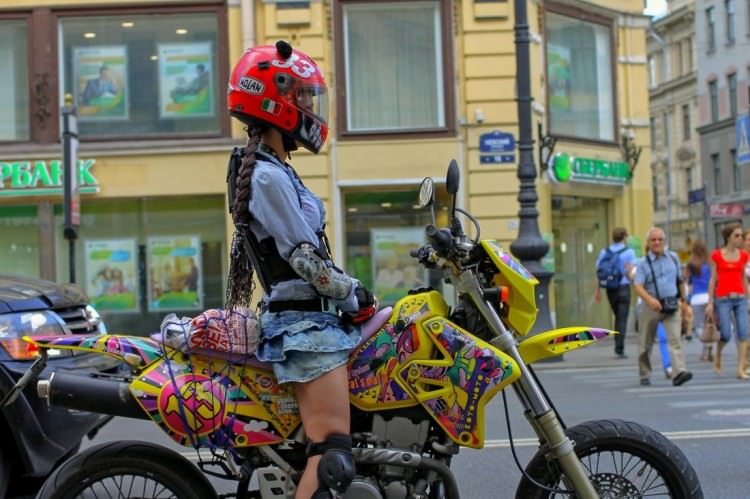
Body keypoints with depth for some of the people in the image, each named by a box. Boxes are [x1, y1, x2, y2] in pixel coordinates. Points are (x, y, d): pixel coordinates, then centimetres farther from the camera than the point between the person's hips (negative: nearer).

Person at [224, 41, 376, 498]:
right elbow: (306, 259, -18)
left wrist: (354, 292, 12)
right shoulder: (269, 176, -15)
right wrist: (357, 297, -5)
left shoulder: (274, 170, 16)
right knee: (334, 457, -17)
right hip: (305, 323, -11)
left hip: (311, 317, 11)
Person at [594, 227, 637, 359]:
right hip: (623, 288, -4)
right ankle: (619, 350, -8)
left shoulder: (604, 252, 5)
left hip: (610, 288, 4)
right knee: (622, 319, -2)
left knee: (618, 317, 20)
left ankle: (618, 347, 17)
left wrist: (598, 291, 7)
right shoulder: (629, 252, -5)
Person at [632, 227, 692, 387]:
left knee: (675, 338, -16)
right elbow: (637, 285, -17)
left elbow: (679, 280, 20)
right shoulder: (644, 264, -4)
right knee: (646, 343, 8)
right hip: (651, 306, -1)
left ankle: (679, 372, -27)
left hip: (671, 306, 2)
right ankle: (645, 375, 23)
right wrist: (650, 299, -34)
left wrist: (683, 298, 26)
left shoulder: (673, 258, 7)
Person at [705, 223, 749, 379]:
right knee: (726, 335, -7)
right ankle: (717, 356, 25)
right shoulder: (716, 255, 0)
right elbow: (713, 279, 2)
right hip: (723, 299, -3)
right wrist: (710, 302, -1)